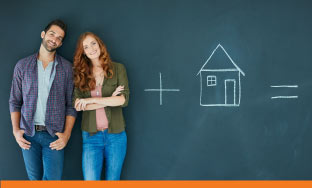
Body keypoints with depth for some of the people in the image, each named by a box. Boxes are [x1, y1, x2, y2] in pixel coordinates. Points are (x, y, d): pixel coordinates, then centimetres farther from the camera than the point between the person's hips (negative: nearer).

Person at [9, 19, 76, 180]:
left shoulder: (66, 68, 2)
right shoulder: (23, 66, 5)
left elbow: (71, 105, 2)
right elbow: (14, 101, 8)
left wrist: (67, 134, -8)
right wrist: (15, 130, -3)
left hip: (54, 135, -1)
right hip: (28, 134, 1)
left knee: (53, 179, -4)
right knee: (34, 178, 11)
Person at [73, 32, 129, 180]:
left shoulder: (117, 68, 2)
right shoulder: (80, 73, 5)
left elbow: (124, 99, -9)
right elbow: (77, 105, -6)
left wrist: (92, 100, -12)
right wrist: (110, 100, -11)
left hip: (116, 135, 0)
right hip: (91, 136, 0)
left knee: (112, 180, 9)